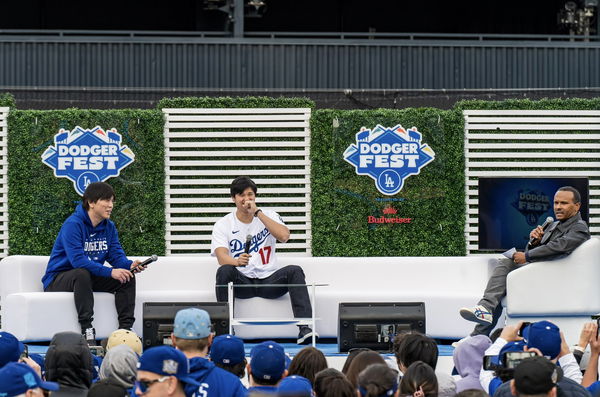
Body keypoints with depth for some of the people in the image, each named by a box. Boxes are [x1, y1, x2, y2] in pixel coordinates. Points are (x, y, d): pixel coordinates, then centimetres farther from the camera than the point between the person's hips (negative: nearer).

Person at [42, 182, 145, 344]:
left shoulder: (109, 227, 5)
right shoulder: (73, 224, -21)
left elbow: (117, 256, -2)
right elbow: (77, 260, -31)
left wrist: (130, 265, -27)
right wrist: (110, 272, -38)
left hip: (89, 278, 7)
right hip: (58, 279, -7)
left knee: (127, 276, -10)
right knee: (82, 274, -39)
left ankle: (125, 328, -14)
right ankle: (87, 329, -38)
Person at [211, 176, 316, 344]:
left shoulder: (269, 216, 8)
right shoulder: (223, 225, 3)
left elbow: (284, 236, -13)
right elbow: (221, 256, -13)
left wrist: (258, 213, -14)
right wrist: (237, 261, -37)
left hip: (269, 280, 1)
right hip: (242, 282, -1)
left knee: (294, 271, -27)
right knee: (224, 271, -32)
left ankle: (304, 329, -36)